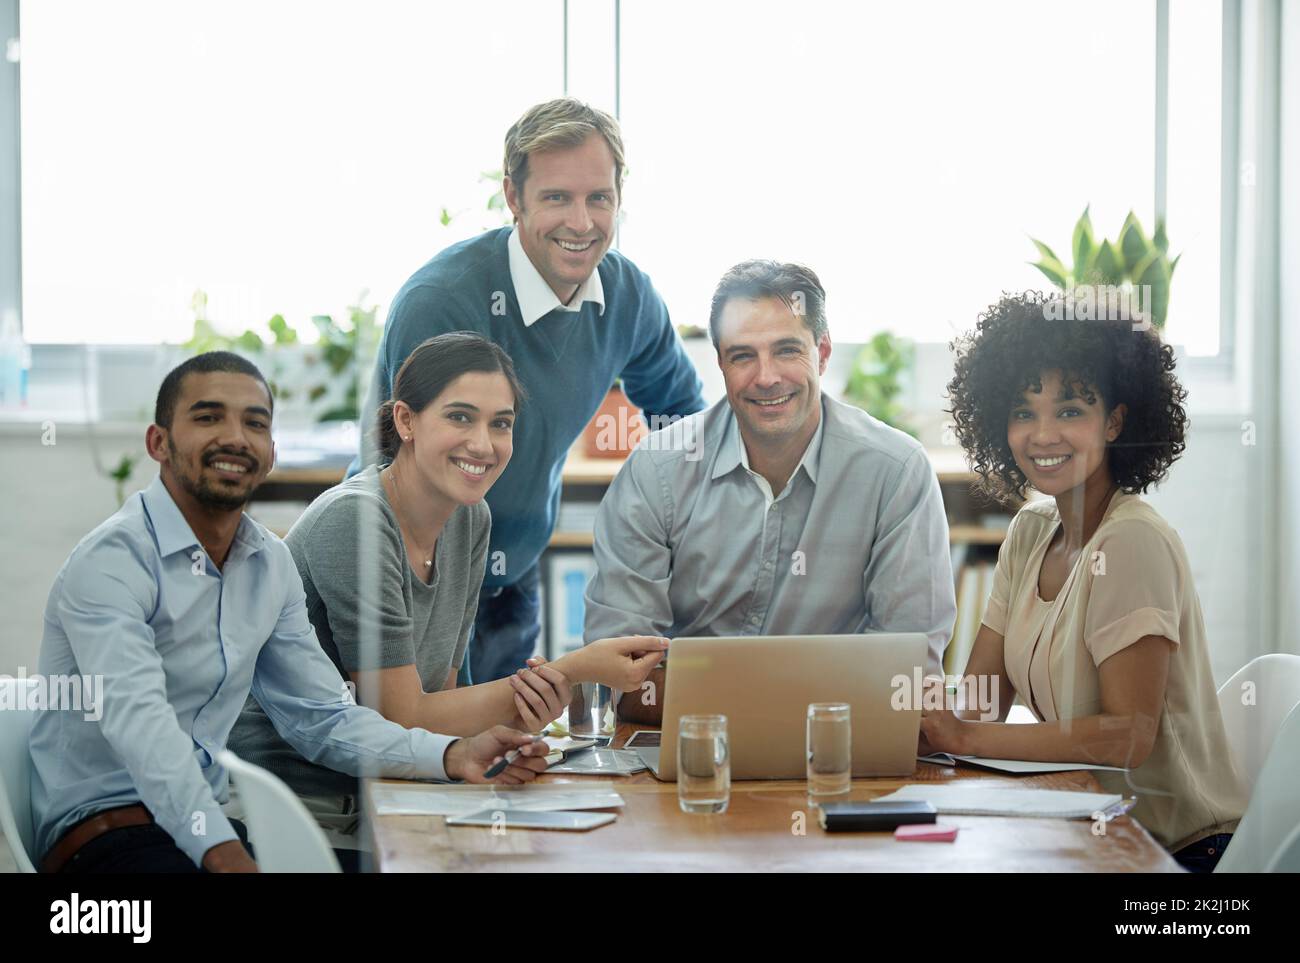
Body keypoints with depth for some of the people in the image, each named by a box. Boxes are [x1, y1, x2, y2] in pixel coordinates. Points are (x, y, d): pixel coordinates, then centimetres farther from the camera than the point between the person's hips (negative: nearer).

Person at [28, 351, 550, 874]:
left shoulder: (272, 564, 10)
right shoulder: (111, 561, -14)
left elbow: (322, 718, 12)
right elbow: (137, 720, -28)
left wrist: (453, 755, -5)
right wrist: (224, 854, -42)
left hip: (207, 825, 7)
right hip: (102, 832, -6)